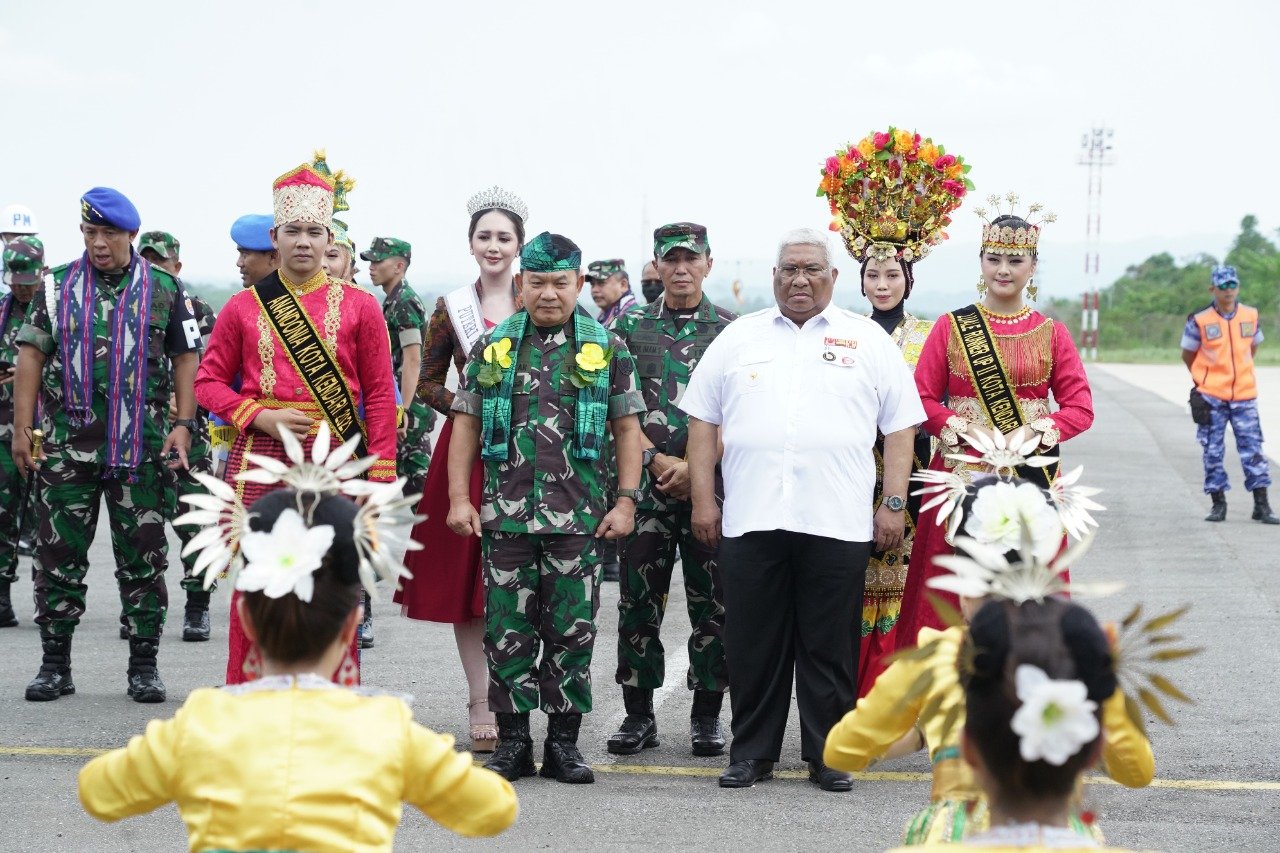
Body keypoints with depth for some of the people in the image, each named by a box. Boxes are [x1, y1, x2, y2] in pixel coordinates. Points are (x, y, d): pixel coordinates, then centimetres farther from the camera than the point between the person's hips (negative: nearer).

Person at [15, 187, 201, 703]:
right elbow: (32, 356, 6)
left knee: (142, 556, 3)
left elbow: (186, 359, 6)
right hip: (68, 443, 1)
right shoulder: (58, 286, 7)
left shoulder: (164, 289, 4)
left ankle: (144, 666, 11)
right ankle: (55, 665, 12)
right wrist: (21, 428, 0)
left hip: (140, 444, -1)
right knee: (60, 553, 3)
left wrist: (183, 424, -4)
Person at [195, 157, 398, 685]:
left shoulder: (359, 307, 4)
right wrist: (260, 417, -8)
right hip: (262, 459, 1)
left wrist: (379, 477, -3)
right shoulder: (244, 307, 6)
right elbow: (209, 381, 9)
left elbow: (381, 395, 3)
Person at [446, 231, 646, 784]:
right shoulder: (493, 346, 8)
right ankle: (513, 740, 12)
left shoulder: (606, 348, 6)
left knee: (572, 631, 3)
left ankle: (563, 740, 13)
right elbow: (466, 424, 9)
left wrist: (626, 501, -1)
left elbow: (627, 429, 7)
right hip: (504, 514, 1)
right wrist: (459, 497, 1)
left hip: (579, 518, -1)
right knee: (507, 631, 3)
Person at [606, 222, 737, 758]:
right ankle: (639, 714, 11)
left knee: (713, 602, 2)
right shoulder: (630, 327, 8)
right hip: (644, 480, 1)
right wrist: (657, 460, -9)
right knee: (638, 600, 2)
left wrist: (695, 467, -10)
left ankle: (707, 714, 12)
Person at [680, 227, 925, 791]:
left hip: (838, 524, -1)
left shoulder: (869, 340, 10)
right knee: (753, 644, 5)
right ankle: (752, 753, 15)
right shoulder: (738, 338, 13)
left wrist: (893, 505, 0)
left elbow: (900, 427, 8)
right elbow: (703, 421, 13)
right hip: (750, 520, 1)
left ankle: (828, 755, 12)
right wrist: (702, 499, 5)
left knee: (829, 647, 3)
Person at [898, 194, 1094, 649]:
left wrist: (1047, 431, -15)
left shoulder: (1051, 333, 8)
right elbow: (923, 397, 3)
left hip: (1030, 478, 1)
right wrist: (953, 428, -15)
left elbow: (1080, 405, 4)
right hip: (962, 474, 0)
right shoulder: (950, 326, 6)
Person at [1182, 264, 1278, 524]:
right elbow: (1188, 355, 4)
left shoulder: (1250, 316, 2)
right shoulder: (1199, 321, -8)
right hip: (1211, 398, -2)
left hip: (1244, 395, 2)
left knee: (1253, 449, 0)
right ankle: (1218, 504, 13)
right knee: (1213, 451, 3)